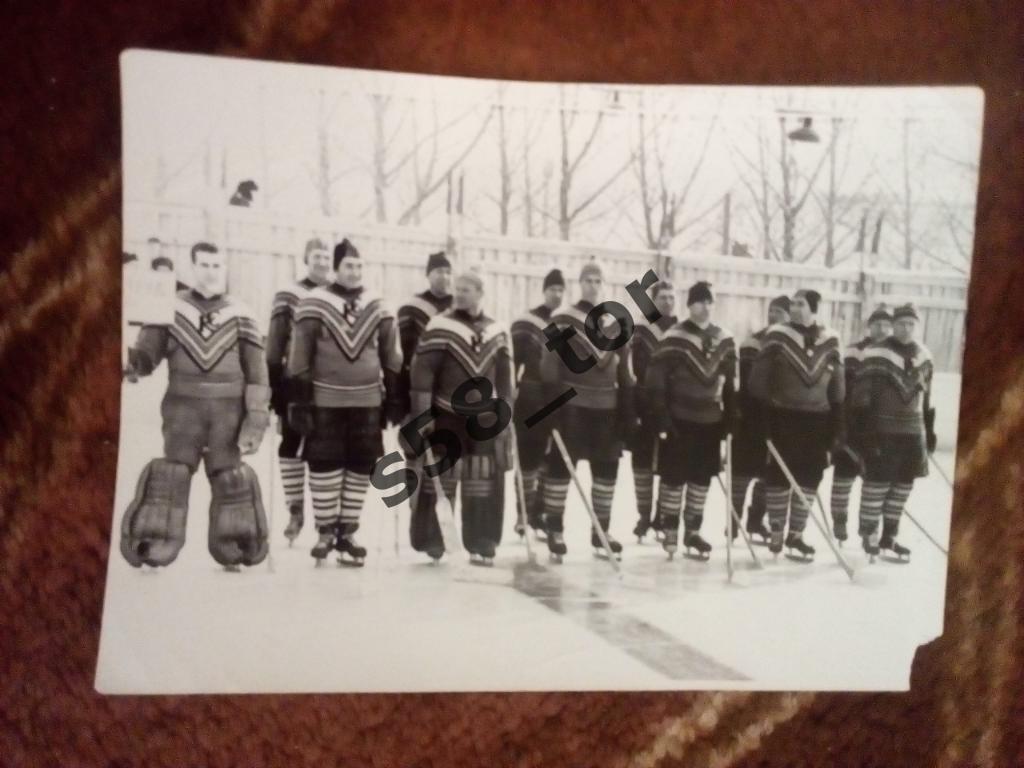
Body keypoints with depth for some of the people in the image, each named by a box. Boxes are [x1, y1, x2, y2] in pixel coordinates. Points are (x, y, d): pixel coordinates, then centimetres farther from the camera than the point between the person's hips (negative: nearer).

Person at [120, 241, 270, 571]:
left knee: (230, 479, 4)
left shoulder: (240, 316, 3)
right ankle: (153, 548, 1)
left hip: (228, 411, 0)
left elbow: (256, 371, 2)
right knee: (170, 477, -5)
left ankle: (232, 553, 14)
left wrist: (256, 416, -6)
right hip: (183, 408, 0)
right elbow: (147, 353, -2)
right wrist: (130, 361, -25)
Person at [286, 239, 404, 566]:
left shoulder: (378, 308, 7)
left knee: (360, 470, 6)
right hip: (325, 402, -3)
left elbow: (392, 359, 11)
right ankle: (325, 532, 16)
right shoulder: (313, 305, -5)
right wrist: (299, 402, -10)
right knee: (324, 468, 1)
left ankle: (347, 533, 17)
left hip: (367, 403, 3)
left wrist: (395, 399, 7)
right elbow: (299, 360, -6)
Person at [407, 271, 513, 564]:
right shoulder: (440, 326, -8)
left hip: (483, 419, 4)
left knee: (484, 483, 6)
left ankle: (481, 544, 15)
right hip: (446, 416, -4)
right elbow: (421, 372, -11)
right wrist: (422, 416, -15)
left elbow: (504, 378, 13)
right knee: (438, 480, 0)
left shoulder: (496, 332, 7)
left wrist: (504, 417, 9)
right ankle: (431, 542, 11)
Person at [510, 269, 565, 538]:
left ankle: (538, 515, 17)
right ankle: (524, 515, 4)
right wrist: (510, 388, -21)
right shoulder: (526, 323, -5)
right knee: (528, 457, -4)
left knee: (550, 458, 8)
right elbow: (512, 358, -11)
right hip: (531, 399, -5)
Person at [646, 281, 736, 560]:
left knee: (702, 479, 10)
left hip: (711, 422, 5)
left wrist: (729, 421, 8)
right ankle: (670, 532, 14)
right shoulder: (673, 339, -11)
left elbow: (730, 385, 13)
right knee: (674, 478, 2)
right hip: (680, 421, -5)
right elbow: (656, 382, -12)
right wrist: (662, 420, -15)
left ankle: (692, 532, 22)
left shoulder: (725, 340, 7)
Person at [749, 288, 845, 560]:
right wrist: (762, 413, -12)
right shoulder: (777, 335, -6)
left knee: (810, 478, 7)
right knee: (778, 476, 2)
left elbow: (837, 387, 9)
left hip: (816, 419, 4)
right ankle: (776, 534, 14)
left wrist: (838, 425, 6)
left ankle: (795, 534, 20)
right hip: (783, 417, -3)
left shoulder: (829, 340, 4)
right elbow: (759, 377, -6)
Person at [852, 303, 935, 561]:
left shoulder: (923, 356, 10)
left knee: (903, 485, 9)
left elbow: (926, 398, 18)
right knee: (878, 482, -4)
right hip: (882, 431, -6)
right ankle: (867, 533, 11)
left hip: (912, 432, 6)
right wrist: (867, 433, -17)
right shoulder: (875, 354, -11)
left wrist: (929, 431, 16)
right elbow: (861, 398, -12)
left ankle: (889, 536, 21)